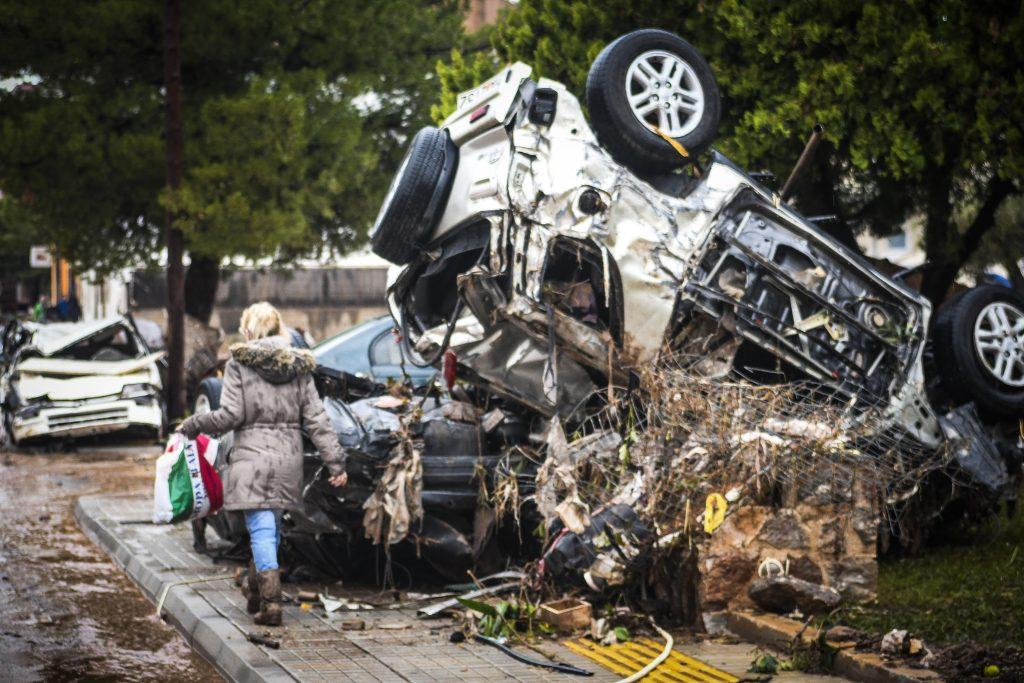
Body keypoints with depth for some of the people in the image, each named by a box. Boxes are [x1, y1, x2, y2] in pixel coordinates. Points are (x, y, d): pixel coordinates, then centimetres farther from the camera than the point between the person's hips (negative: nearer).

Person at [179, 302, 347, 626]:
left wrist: (192, 425, 7)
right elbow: (316, 419, 3)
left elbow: (229, 416, -9)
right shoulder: (298, 366, 7)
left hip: (252, 457, -4)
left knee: (261, 529, -6)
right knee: (271, 528, 18)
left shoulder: (239, 364, -4)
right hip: (289, 459, 4)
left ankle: (271, 602, -15)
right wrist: (336, 462, 4)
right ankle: (255, 590, 33)